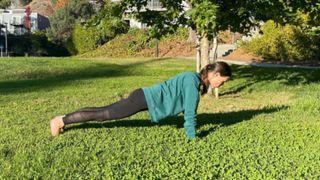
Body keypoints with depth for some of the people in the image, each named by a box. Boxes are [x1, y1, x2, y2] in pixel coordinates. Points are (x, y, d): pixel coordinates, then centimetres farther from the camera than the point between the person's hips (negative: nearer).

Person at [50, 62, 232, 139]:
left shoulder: (194, 77, 9)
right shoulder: (193, 82, -22)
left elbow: (188, 108, 22)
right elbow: (190, 112, -20)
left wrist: (191, 129, 28)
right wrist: (192, 138, -12)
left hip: (146, 97, 9)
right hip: (145, 100, -9)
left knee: (105, 111, 13)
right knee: (104, 114, -1)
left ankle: (63, 119, 23)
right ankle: (61, 120, 9)